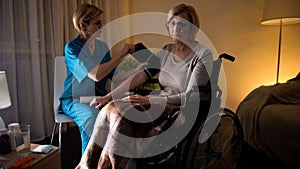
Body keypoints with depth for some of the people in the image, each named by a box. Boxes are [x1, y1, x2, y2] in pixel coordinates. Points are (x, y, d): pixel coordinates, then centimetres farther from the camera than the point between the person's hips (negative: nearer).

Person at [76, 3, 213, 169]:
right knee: (111, 110, -19)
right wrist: (107, 97, -4)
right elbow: (140, 76, 2)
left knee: (121, 113, -26)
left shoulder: (203, 55, -10)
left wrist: (151, 100, -24)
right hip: (161, 104, 6)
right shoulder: (167, 50, 8)